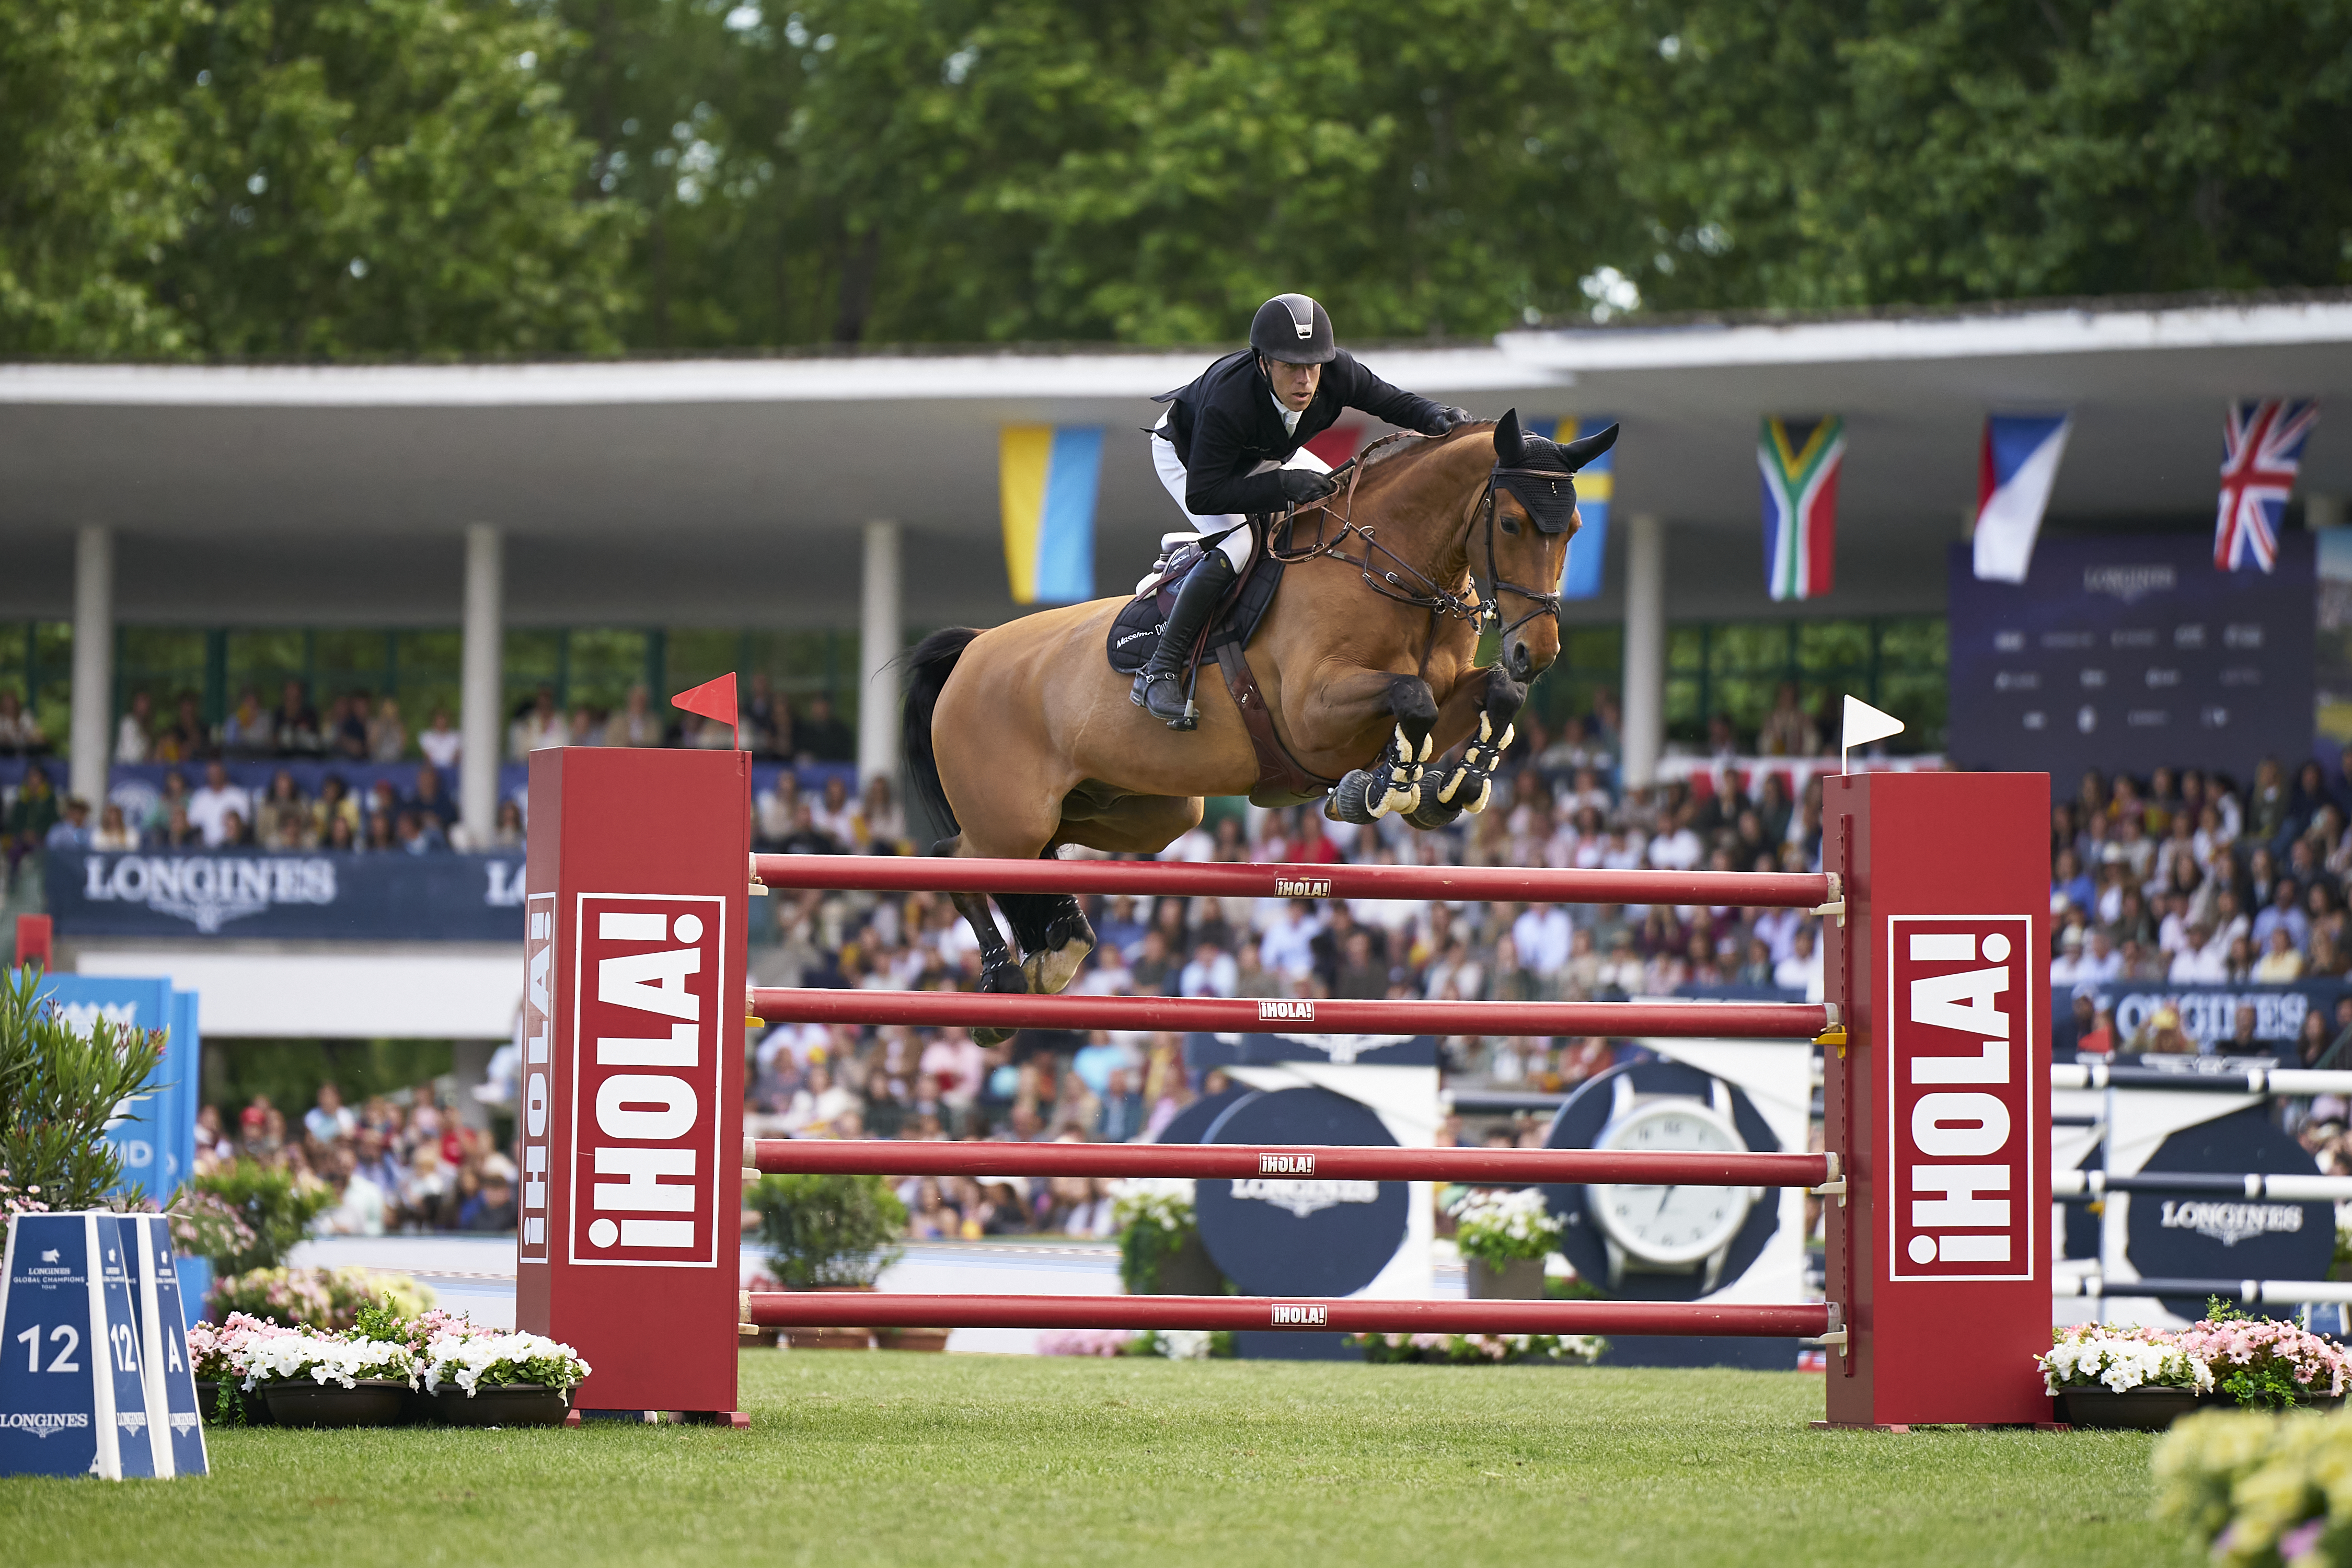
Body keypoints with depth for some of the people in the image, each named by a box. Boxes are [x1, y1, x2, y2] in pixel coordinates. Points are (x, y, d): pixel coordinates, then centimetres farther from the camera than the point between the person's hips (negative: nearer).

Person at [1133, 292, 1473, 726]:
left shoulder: (1336, 372, -31)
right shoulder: (1228, 401, -45)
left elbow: (1391, 402, -14)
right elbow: (1201, 495, -41)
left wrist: (1437, 418, -35)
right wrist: (1283, 484, -48)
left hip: (1263, 453, 7)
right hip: (1186, 455, -7)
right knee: (1235, 543, -29)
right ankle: (1160, 671, -21)